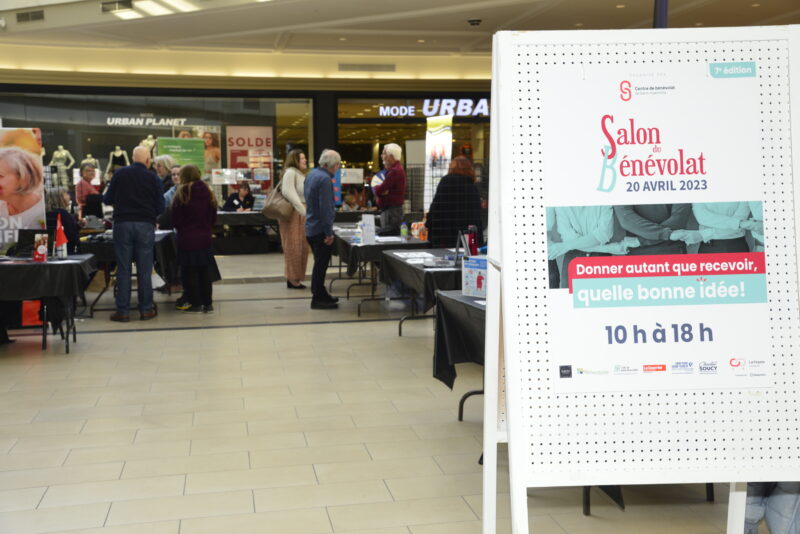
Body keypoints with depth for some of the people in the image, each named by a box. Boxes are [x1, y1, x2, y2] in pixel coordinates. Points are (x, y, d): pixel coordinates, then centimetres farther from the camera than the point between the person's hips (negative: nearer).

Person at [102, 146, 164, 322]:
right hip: (146, 225, -1)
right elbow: (161, 208, 2)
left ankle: (122, 311, 5)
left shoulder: (119, 174, 4)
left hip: (122, 223, 1)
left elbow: (107, 200, 7)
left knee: (123, 269, 4)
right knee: (144, 269, 6)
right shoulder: (153, 178, 1)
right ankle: (146, 309, 10)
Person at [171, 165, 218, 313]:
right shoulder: (208, 193, 1)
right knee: (205, 270, 10)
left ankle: (195, 302, 8)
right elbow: (213, 217, 8)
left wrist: (180, 229, 11)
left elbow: (175, 220, -7)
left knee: (189, 271, 6)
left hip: (187, 239, -4)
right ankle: (207, 303, 12)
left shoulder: (181, 194, -11)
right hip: (205, 237, 4)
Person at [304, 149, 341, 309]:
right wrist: (329, 233, -20)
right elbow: (325, 208, -24)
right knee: (321, 264, -2)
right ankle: (318, 299, 4)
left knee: (320, 263, 19)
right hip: (320, 229, -10)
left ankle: (320, 294, 28)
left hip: (310, 228, 10)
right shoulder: (325, 179, -21)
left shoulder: (311, 174, 9)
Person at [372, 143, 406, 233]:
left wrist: (376, 187, 2)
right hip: (386, 210, 10)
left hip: (392, 211, -10)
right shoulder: (389, 170, 18)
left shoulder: (395, 171, -17)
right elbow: (375, 189, 13)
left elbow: (379, 190, -20)